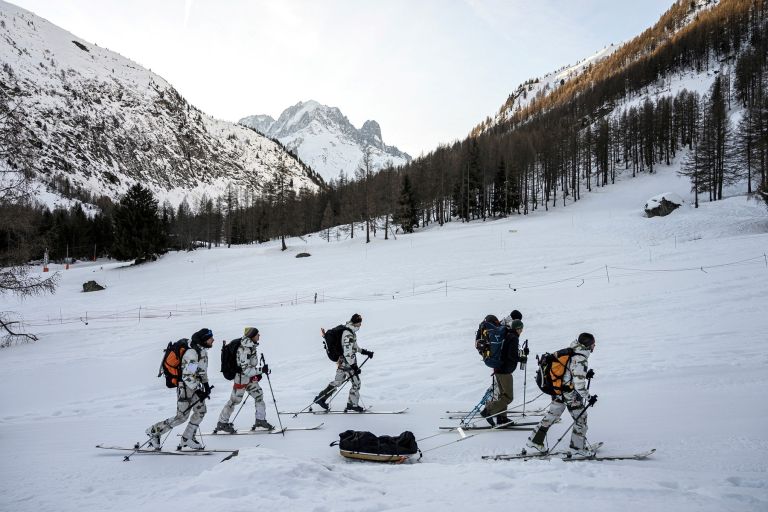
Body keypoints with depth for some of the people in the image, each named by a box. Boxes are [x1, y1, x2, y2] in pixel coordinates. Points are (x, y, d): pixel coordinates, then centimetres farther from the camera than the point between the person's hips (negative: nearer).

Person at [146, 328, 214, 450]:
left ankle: (187, 438, 17)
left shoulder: (203, 350, 5)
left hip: (195, 385, 9)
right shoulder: (192, 353, -25)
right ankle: (154, 431, 11)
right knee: (181, 417, -4)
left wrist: (206, 384, 14)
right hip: (185, 387, -9)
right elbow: (187, 376, -27)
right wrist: (198, 391, -23)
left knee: (201, 411, 6)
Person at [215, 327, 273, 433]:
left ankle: (260, 420, 21)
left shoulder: (251, 346, -2)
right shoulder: (245, 350, -30)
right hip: (241, 378, -9)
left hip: (250, 378, 9)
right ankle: (222, 423, 21)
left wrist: (257, 372, 12)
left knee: (259, 395, 9)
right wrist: (261, 369, -29)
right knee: (235, 400, 5)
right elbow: (246, 369, -30)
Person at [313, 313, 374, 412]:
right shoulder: (348, 335, -24)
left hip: (342, 362, 10)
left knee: (338, 381, 20)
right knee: (356, 383, 3)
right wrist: (354, 366, -23)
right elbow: (347, 352, -26)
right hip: (347, 363, -10)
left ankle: (320, 398, 26)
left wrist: (364, 352, 22)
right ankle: (352, 404, 16)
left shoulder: (350, 332, 7)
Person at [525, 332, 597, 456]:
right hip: (570, 394, -8)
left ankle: (535, 440, 23)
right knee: (581, 418, 11)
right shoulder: (581, 360, -23)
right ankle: (578, 447, 21)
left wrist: (585, 375, 13)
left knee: (551, 415, 18)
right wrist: (588, 397, -12)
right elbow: (579, 383, -25)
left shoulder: (570, 353, 3)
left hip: (557, 390, 8)